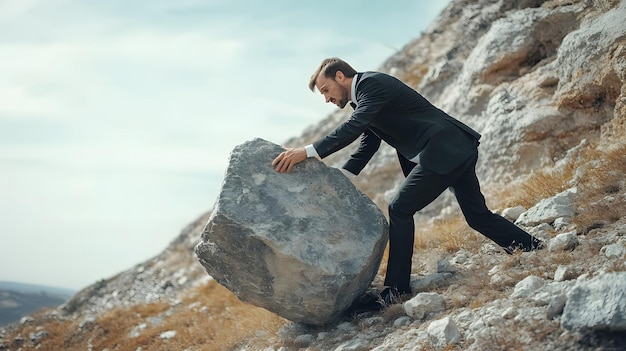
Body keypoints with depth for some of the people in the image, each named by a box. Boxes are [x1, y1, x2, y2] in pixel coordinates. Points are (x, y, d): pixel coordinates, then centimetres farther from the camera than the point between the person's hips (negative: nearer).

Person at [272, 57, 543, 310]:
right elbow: (367, 144, 16)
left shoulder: (372, 83, -12)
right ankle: (537, 253, 25)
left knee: (400, 209, -9)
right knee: (478, 216, 16)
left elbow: (354, 128, -27)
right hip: (457, 150, 11)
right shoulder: (364, 94, 18)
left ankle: (396, 289, -6)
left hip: (445, 151, -11)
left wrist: (309, 152, -33)